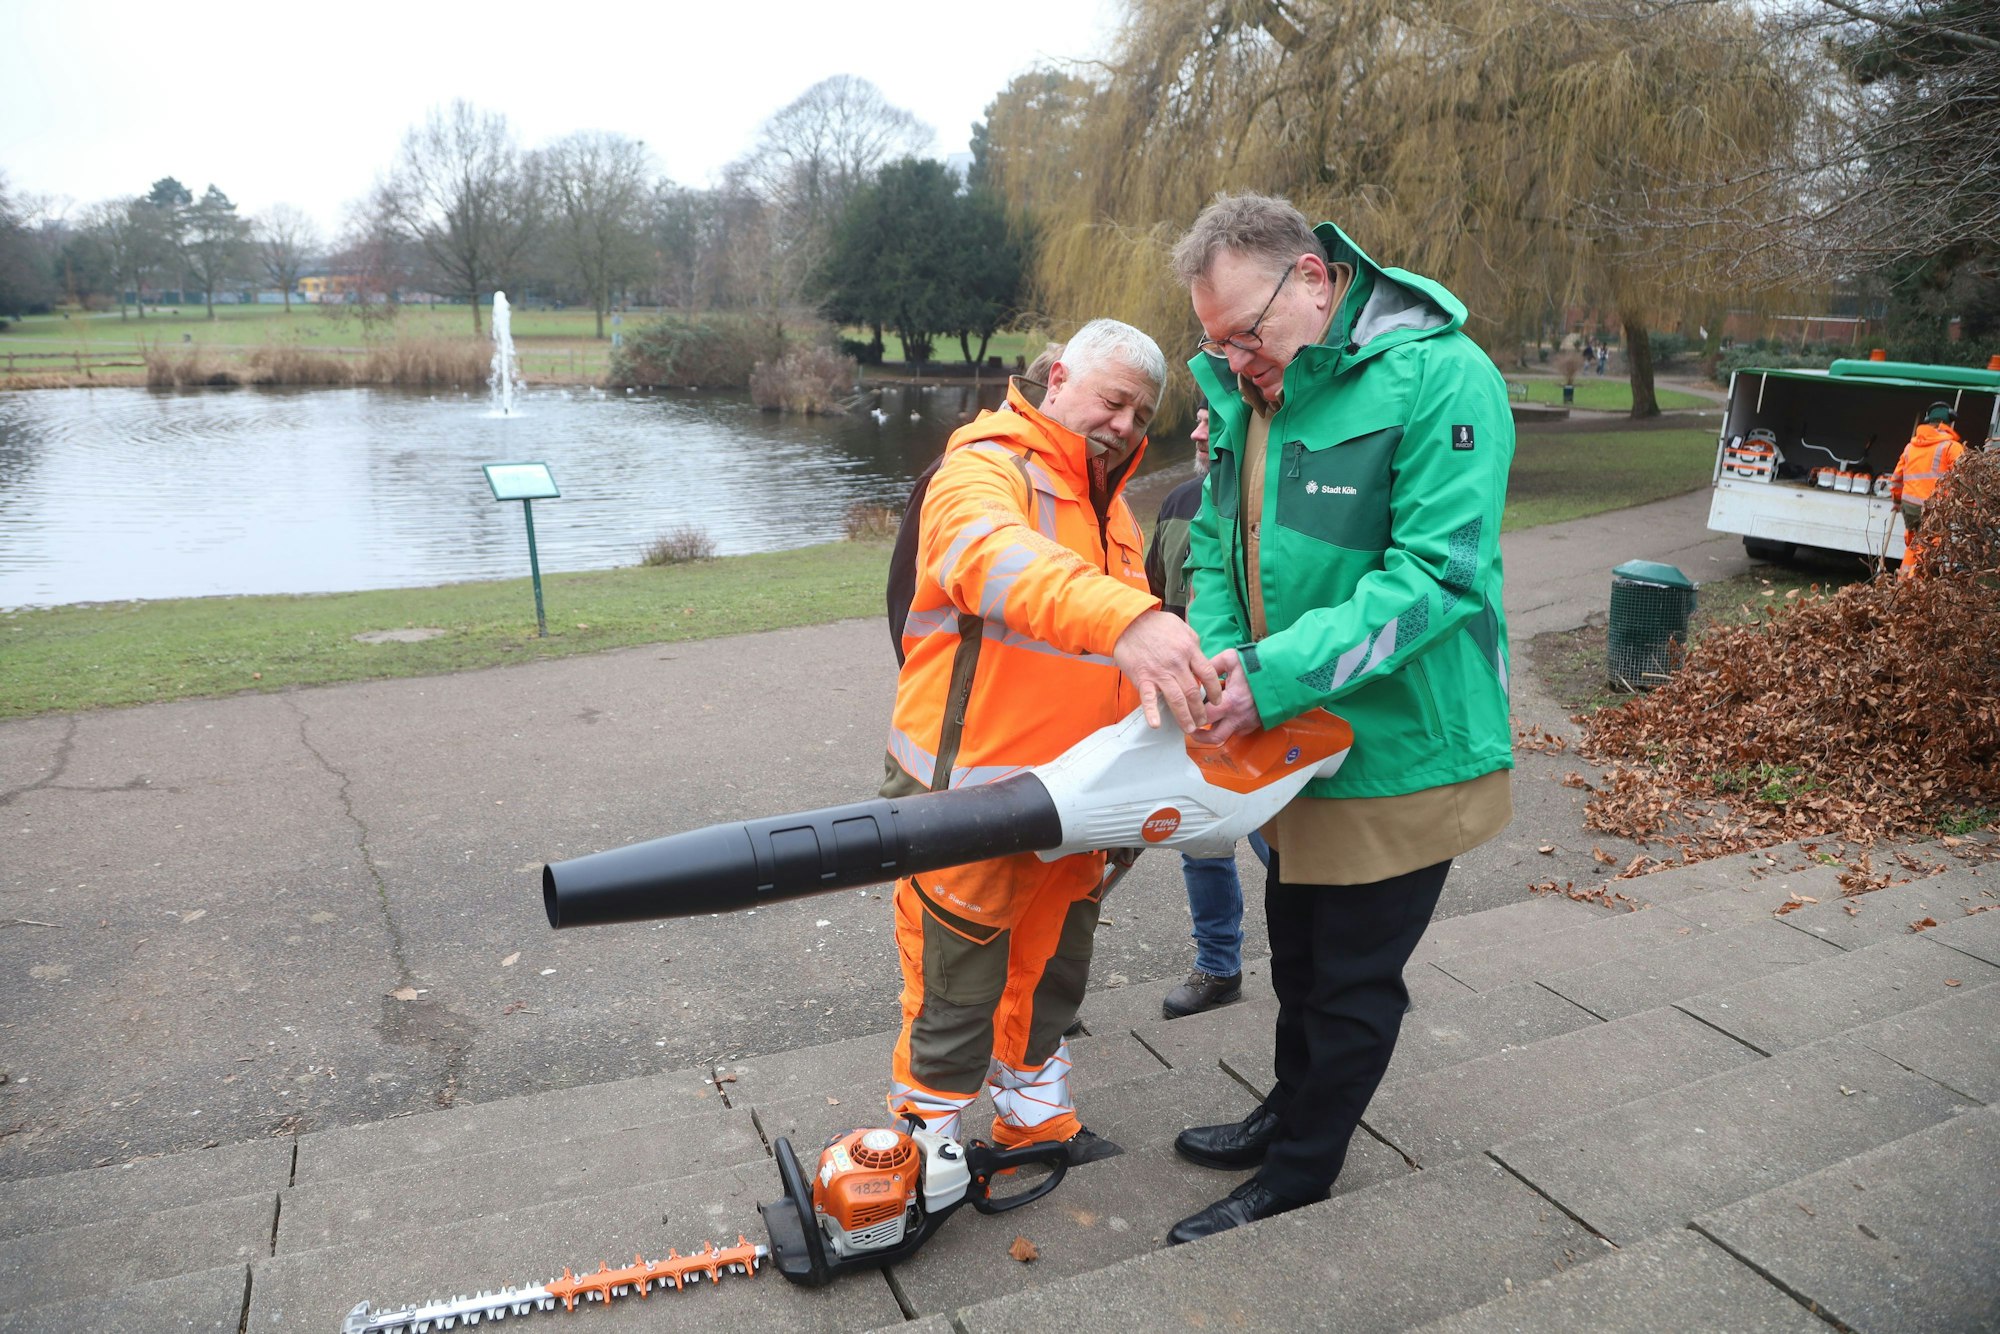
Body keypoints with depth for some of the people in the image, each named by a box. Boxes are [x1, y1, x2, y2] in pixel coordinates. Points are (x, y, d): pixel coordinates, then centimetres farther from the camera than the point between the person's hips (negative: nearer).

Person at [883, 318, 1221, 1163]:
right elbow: (994, 557, -39)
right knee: (958, 997, 4)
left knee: (1051, 974, 23)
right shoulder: (984, 472, -14)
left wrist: (1177, 680, -7)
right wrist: (1124, 619, -55)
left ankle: (1036, 1122, 43)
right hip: (969, 802, -8)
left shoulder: (1110, 507, 15)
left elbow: (1128, 650, 15)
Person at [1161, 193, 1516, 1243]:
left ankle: (1295, 1179, 29)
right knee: (1297, 951, 24)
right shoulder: (1242, 394, 2)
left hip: (1401, 752, -7)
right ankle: (1290, 1113, 46)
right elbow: (1215, 547, 6)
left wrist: (1276, 676, -34)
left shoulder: (1441, 377, -21)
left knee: (1353, 979, 10)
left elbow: (1436, 574, -27)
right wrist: (1216, 660, -14)